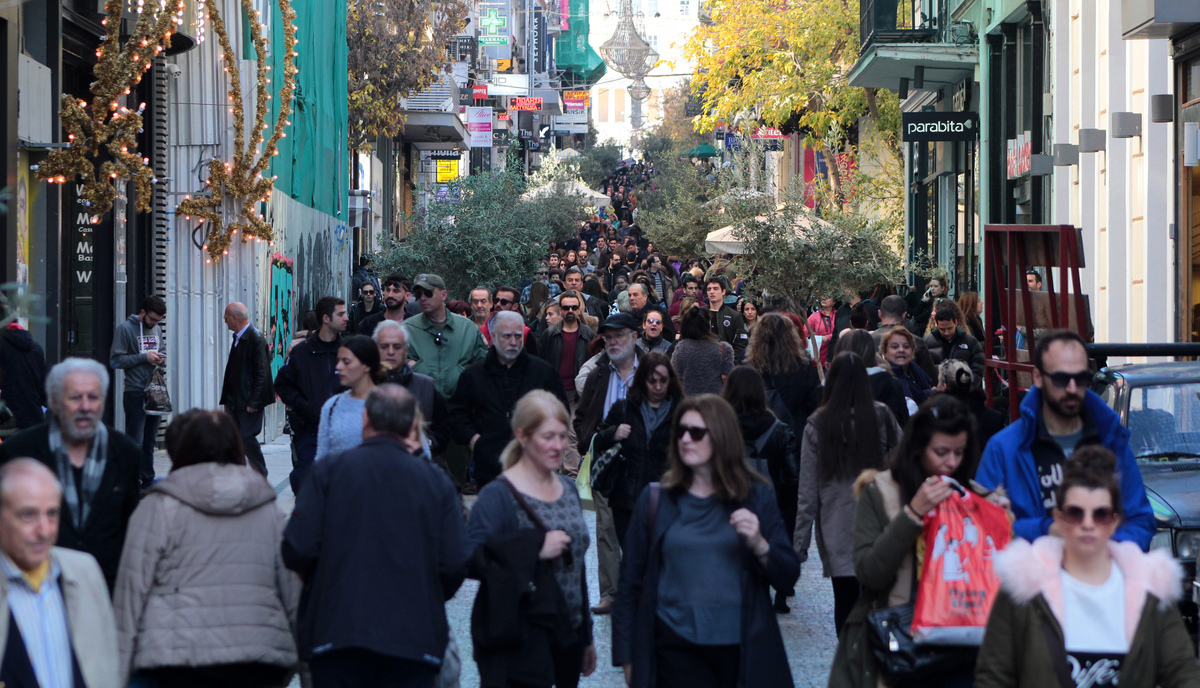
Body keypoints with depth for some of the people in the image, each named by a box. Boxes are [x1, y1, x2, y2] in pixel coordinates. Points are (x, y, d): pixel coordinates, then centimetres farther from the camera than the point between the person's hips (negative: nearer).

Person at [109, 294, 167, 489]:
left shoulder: (155, 328, 13)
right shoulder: (125, 329, -8)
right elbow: (115, 361, -13)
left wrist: (161, 357, 1)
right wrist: (144, 357, -17)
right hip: (135, 393, -7)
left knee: (150, 440, 12)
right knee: (135, 442, -8)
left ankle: (148, 481, 18)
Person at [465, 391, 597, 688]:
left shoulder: (568, 489, 14)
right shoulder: (498, 496, -10)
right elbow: (471, 561, -21)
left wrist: (586, 636, 22)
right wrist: (535, 548, -23)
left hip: (568, 639, 7)